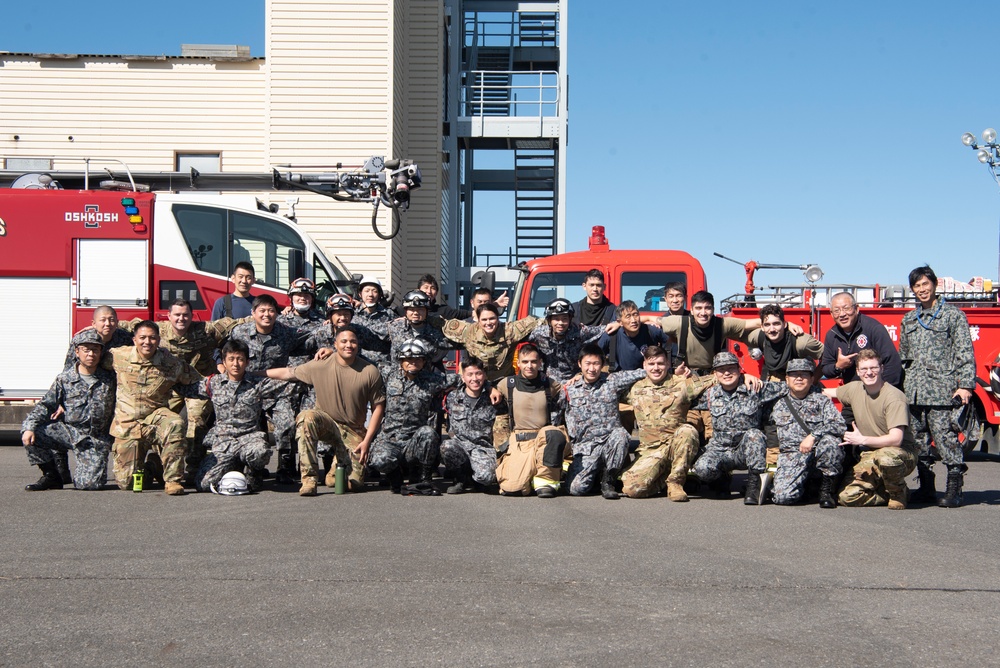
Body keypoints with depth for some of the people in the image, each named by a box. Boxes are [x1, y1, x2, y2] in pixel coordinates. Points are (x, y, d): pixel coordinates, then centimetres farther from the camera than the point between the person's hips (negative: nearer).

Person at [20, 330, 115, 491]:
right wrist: (29, 427, -16)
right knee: (30, 435, -21)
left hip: (96, 439, -1)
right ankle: (51, 476, 0)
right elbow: (46, 405, -1)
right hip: (69, 430, 2)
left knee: (90, 484, -19)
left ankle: (90, 468, 20)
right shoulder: (65, 379, 3)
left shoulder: (109, 380, 4)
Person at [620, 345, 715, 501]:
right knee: (631, 488, -22)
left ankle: (675, 482, -17)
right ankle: (662, 480, 12)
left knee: (687, 431, -35)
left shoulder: (681, 385, 4)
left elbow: (715, 379, 2)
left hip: (675, 446, -1)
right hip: (649, 451, 2)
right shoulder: (635, 389, 12)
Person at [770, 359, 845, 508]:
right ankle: (806, 485, 13)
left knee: (829, 441, -37)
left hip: (817, 453, -1)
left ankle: (828, 488, -13)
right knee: (782, 496, -25)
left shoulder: (821, 400, 7)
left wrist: (813, 436, -22)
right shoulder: (778, 403, 15)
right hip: (790, 456, 1)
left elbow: (839, 425, -9)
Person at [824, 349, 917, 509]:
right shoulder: (854, 389, 1)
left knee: (885, 457, -42)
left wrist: (862, 440, -21)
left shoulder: (894, 397, -19)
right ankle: (889, 494, 11)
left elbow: (896, 439, -25)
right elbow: (827, 393, 22)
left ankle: (898, 492, -8)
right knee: (846, 497, -16)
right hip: (870, 456, 5)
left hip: (902, 453, -5)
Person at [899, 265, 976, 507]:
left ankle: (954, 490, -5)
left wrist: (965, 385, -11)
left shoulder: (953, 315, 3)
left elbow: (965, 353, -2)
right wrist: (898, 386, 17)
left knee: (946, 438, -9)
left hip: (941, 391, -5)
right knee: (919, 441, 7)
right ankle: (926, 488, 15)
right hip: (913, 393, 6)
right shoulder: (909, 320, 19)